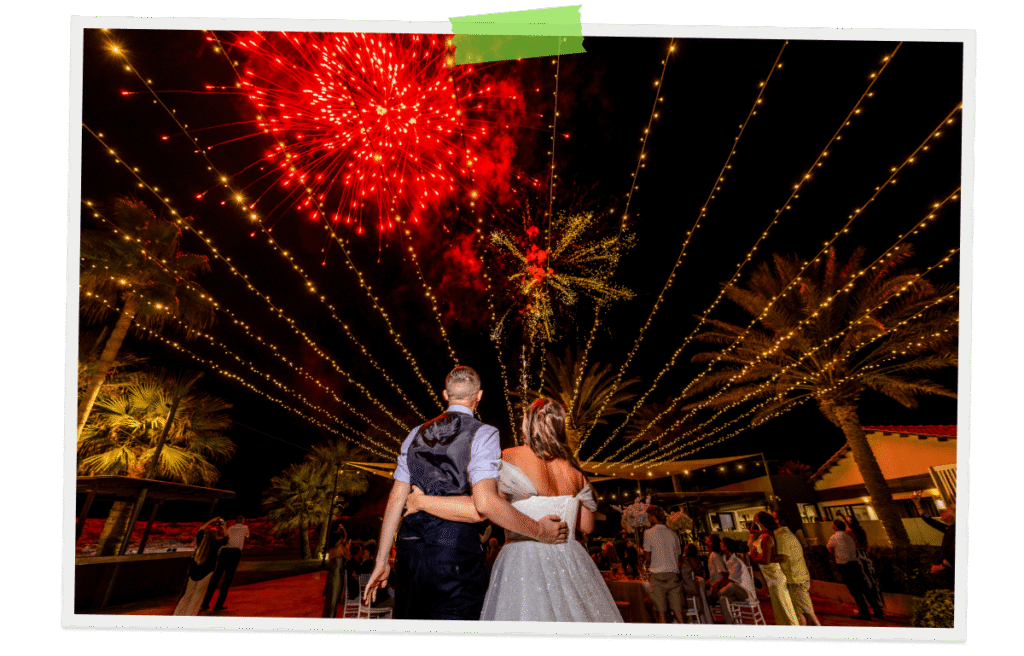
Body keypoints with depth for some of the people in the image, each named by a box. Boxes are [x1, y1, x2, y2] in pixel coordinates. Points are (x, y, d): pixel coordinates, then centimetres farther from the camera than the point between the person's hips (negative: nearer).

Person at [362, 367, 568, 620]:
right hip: (456, 556, -6)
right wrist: (538, 531, -7)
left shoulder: (416, 435, 12)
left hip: (409, 552, 6)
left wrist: (381, 560, 16)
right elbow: (485, 503, -18)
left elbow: (396, 500, 11)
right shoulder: (483, 434, -6)